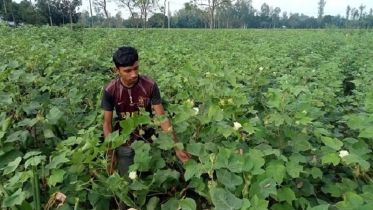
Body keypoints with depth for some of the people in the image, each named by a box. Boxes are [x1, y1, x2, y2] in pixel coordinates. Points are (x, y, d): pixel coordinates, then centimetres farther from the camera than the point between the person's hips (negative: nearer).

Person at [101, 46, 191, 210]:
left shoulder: (150, 85, -19)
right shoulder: (110, 90, -18)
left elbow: (162, 118, -17)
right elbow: (107, 123, -9)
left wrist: (177, 148, -21)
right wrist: (110, 154, -12)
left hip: (148, 140, 1)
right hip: (124, 144, 0)